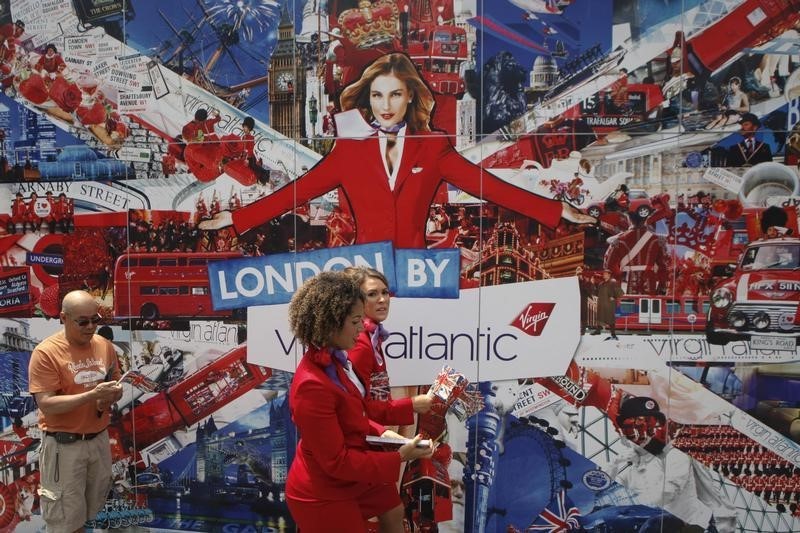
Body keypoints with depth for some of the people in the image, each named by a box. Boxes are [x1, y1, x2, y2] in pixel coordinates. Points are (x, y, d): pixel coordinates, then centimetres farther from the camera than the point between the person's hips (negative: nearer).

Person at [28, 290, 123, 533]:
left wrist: (110, 396, -13)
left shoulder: (104, 346, 1)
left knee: (92, 505, 19)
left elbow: (116, 386, 11)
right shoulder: (46, 352, -16)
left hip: (99, 438, 5)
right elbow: (46, 404, -20)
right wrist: (92, 395, -29)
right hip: (63, 444, -5)